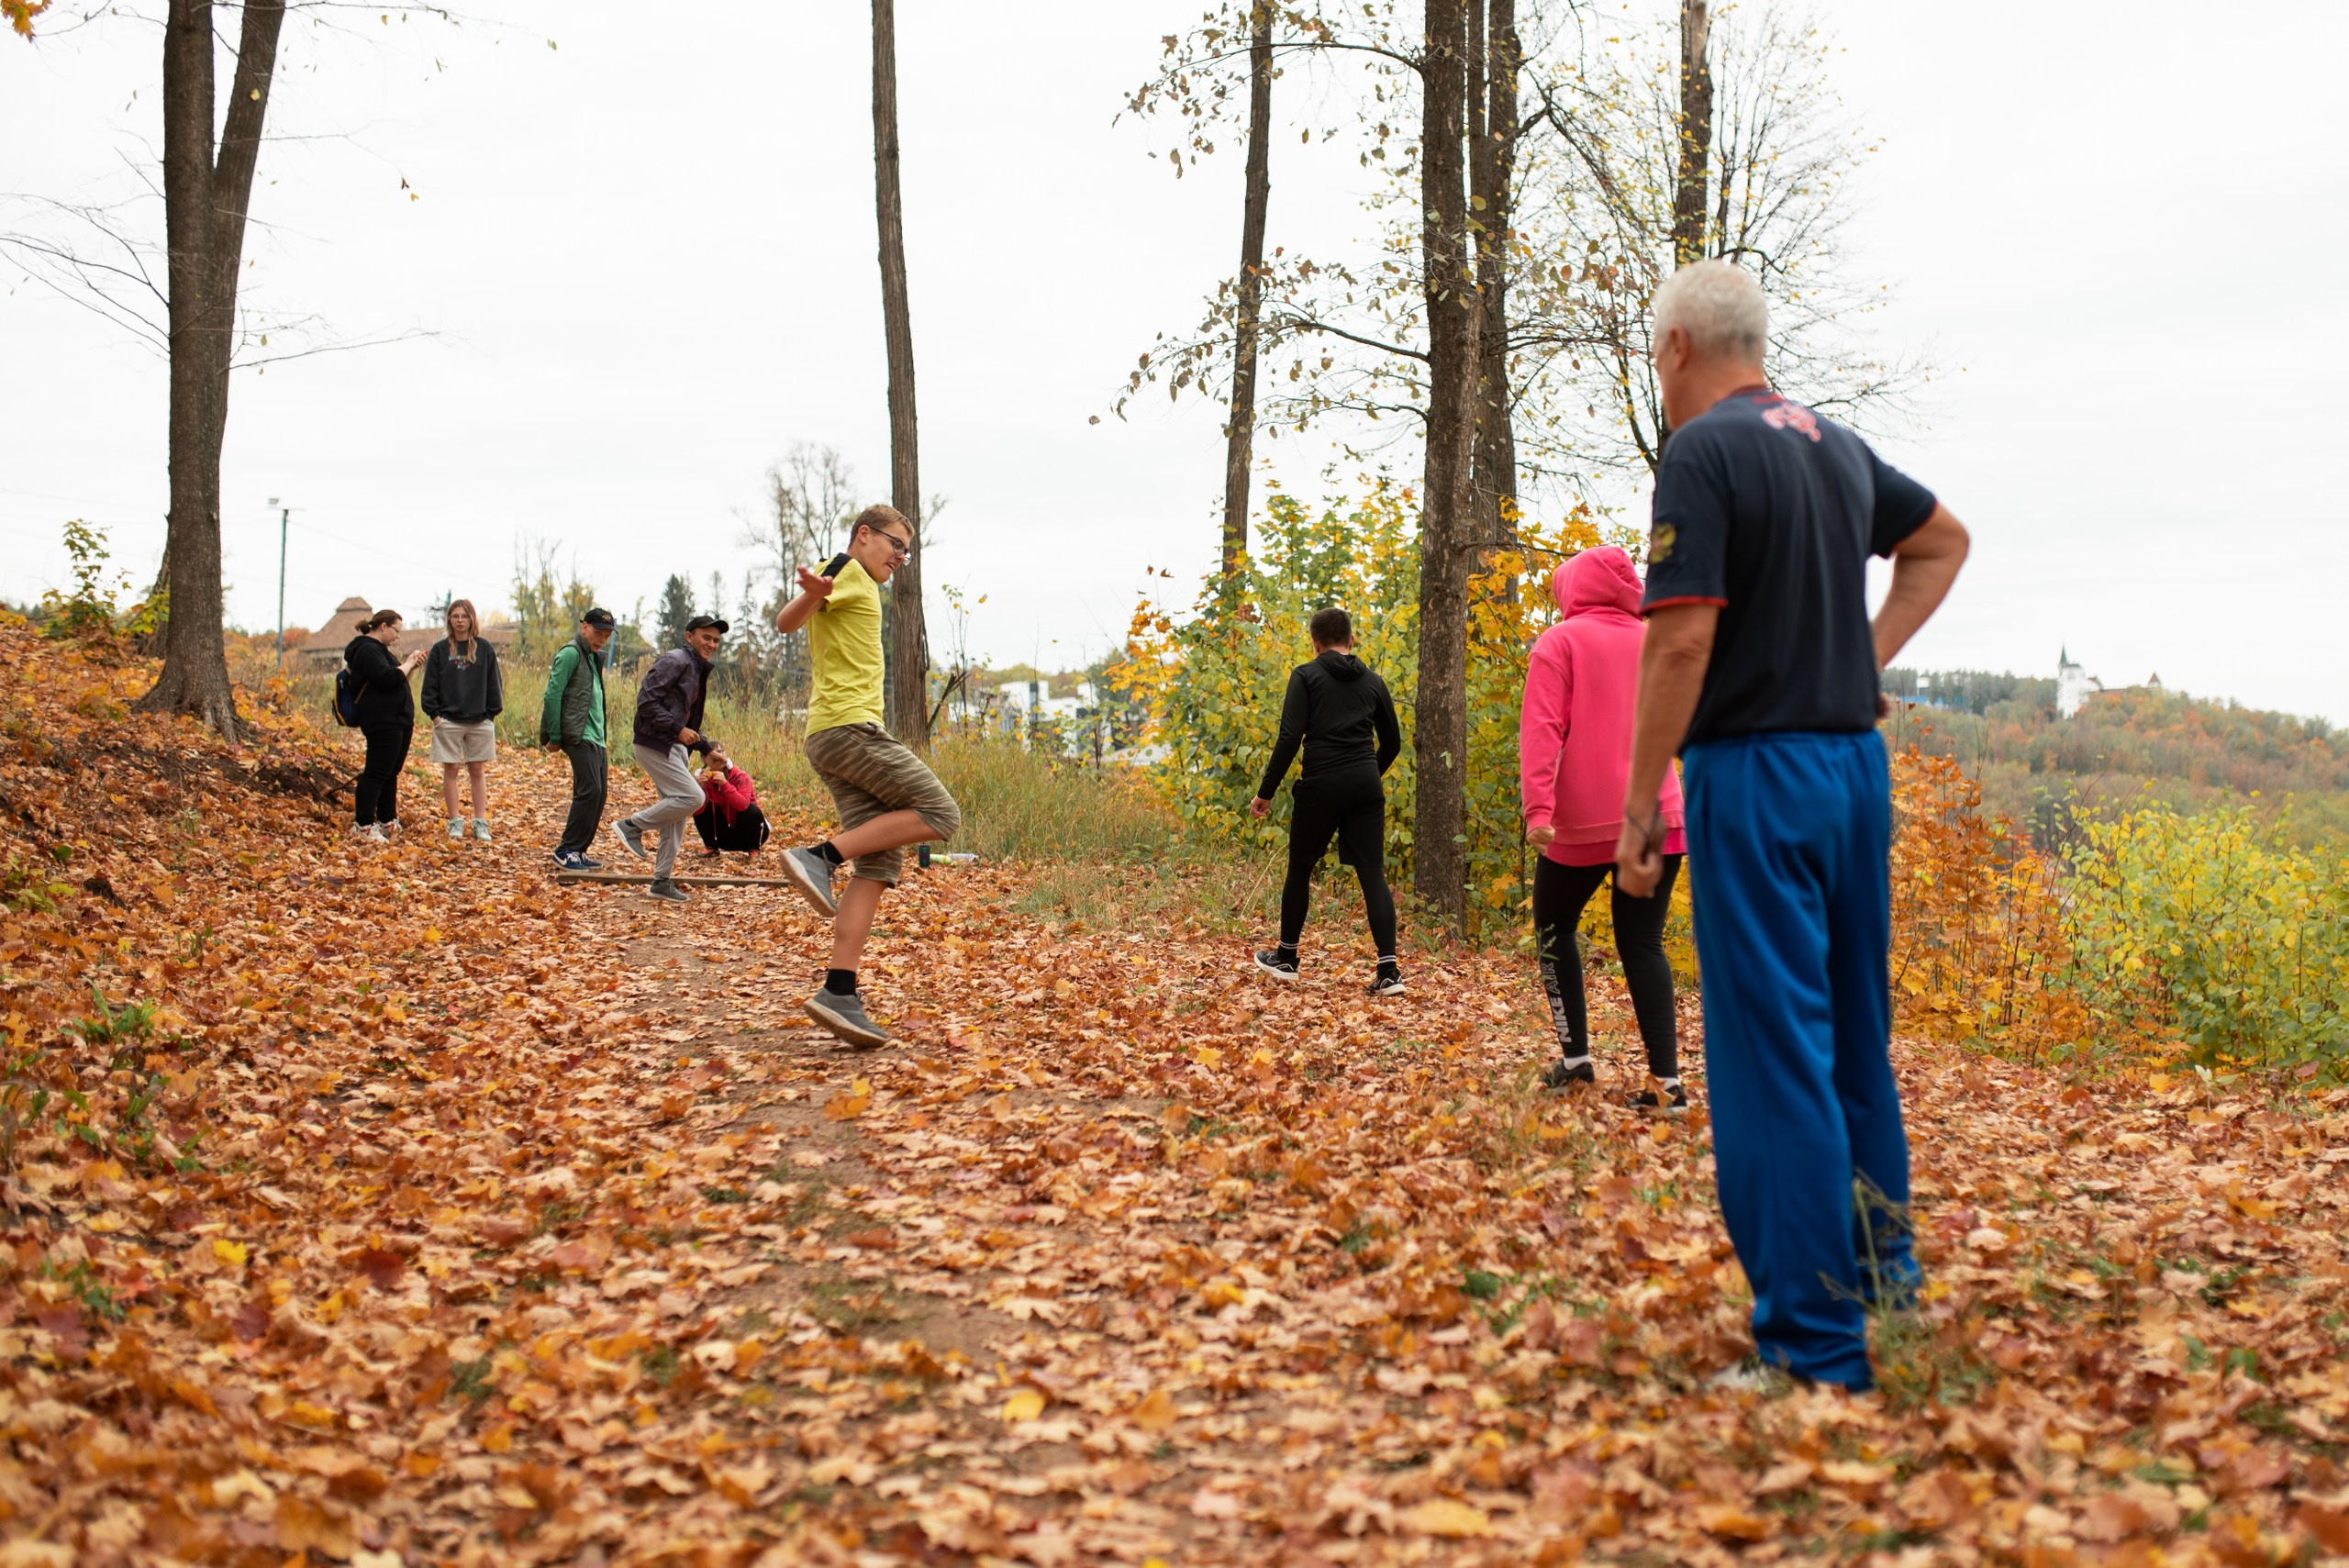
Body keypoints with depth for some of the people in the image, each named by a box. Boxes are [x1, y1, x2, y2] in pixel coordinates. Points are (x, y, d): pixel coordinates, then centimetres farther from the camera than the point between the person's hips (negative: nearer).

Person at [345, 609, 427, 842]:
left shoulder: (379, 649, 22)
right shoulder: (367, 650, -12)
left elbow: (397, 681, 25)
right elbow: (388, 678, -24)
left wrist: (412, 666, 11)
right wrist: (408, 663, -11)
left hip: (397, 721, 11)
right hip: (383, 723, -11)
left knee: (391, 773, 13)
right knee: (376, 773, -10)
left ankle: (387, 822, 20)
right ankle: (363, 825, -9)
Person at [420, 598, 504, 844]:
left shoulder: (484, 649, 4)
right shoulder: (440, 650, 2)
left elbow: (494, 684, 6)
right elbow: (430, 686, 3)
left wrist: (492, 714, 1)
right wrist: (434, 714, -5)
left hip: (480, 722, 1)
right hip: (448, 721, 0)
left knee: (478, 771, 5)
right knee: (451, 770, 3)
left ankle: (480, 822, 9)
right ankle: (454, 822, 10)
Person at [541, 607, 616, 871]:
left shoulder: (594, 657, 22)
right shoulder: (571, 653, -7)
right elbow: (553, 695, -12)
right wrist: (555, 738, -13)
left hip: (596, 738, 9)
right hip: (579, 736, -9)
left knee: (599, 793, 6)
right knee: (589, 790, -16)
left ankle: (578, 851, 13)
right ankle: (567, 851, -11)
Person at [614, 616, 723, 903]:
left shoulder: (699, 670, 19)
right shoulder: (675, 661, -11)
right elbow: (646, 701, -20)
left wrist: (706, 746, 17)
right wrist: (678, 730, -21)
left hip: (675, 747, 10)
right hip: (655, 746, -10)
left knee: (676, 817, 8)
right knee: (692, 797, -19)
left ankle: (662, 880, 14)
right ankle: (632, 825, -6)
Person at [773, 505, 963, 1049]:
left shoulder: (853, 590, 29)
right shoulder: (849, 572, 0)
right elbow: (785, 622, -18)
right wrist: (813, 594, -37)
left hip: (830, 737, 10)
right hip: (850, 726, -10)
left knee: (881, 861, 0)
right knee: (939, 813, -11)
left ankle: (840, 993, -10)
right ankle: (819, 857, -16)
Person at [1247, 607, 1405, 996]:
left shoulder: (1306, 676, -1)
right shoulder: (1372, 681, 11)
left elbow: (1289, 739, -10)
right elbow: (1392, 743, 18)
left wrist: (1266, 792, -5)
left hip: (1321, 786, -3)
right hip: (1366, 787, 3)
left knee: (1300, 868, 15)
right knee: (1372, 874, 1)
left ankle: (1286, 958, 27)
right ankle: (1389, 970, -10)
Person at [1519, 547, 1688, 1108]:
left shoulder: (1560, 641, -2)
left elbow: (1541, 729, -12)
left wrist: (1537, 806, -18)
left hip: (1584, 822, -4)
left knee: (1554, 930, 16)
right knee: (1642, 943, 7)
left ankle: (1576, 1058, 12)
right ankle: (1666, 1080, -3)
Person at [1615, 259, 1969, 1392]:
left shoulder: (1701, 454, -11)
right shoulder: (1836, 445, 13)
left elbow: (1682, 641, -18)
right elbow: (1942, 541, 29)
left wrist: (1638, 807, -13)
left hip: (1755, 774, -8)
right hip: (1856, 759, 8)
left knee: (1773, 1052, -4)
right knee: (1850, 1024, 20)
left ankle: (1817, 1349, 0)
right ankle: (1879, 1250, 32)